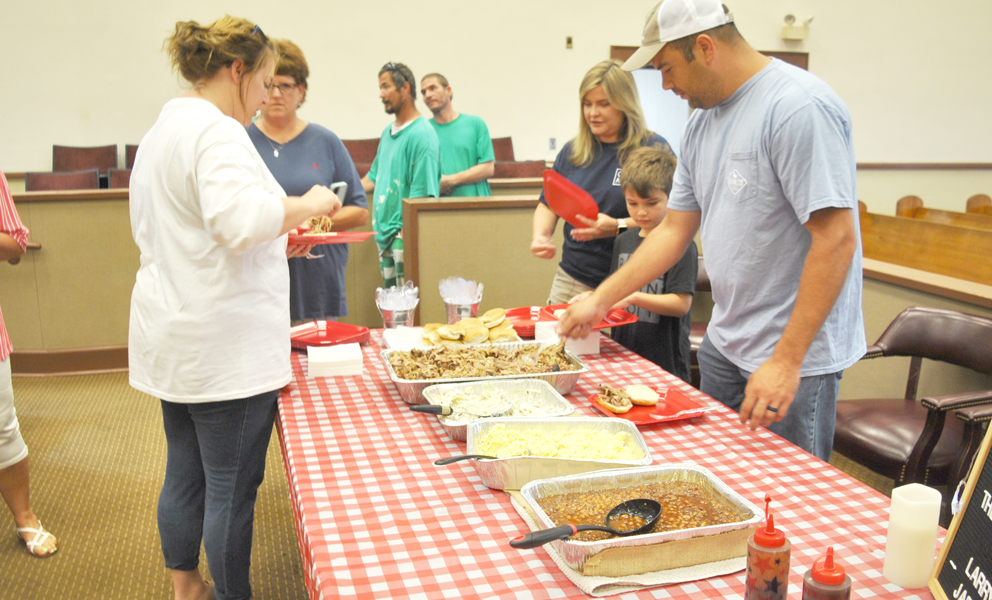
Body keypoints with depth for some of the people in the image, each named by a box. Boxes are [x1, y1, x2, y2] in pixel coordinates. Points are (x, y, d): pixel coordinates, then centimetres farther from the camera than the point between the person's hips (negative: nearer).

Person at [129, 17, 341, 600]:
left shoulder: (162, 131, 17)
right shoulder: (216, 131, -17)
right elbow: (240, 218, -33)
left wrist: (275, 241, 16)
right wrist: (304, 206, -17)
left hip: (174, 338, 11)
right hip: (223, 344, -11)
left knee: (184, 475, 21)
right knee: (232, 487, 3)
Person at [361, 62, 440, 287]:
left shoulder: (422, 134, -12)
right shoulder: (388, 132, 16)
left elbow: (422, 195, -17)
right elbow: (375, 176, 26)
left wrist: (405, 235, -21)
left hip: (407, 236, -9)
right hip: (384, 235, 9)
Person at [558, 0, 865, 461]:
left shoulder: (799, 108, -18)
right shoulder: (702, 122, 9)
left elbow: (836, 239, -22)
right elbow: (674, 230, 14)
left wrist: (787, 360, -23)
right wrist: (600, 300, 9)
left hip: (795, 355, -8)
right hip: (723, 344, 8)